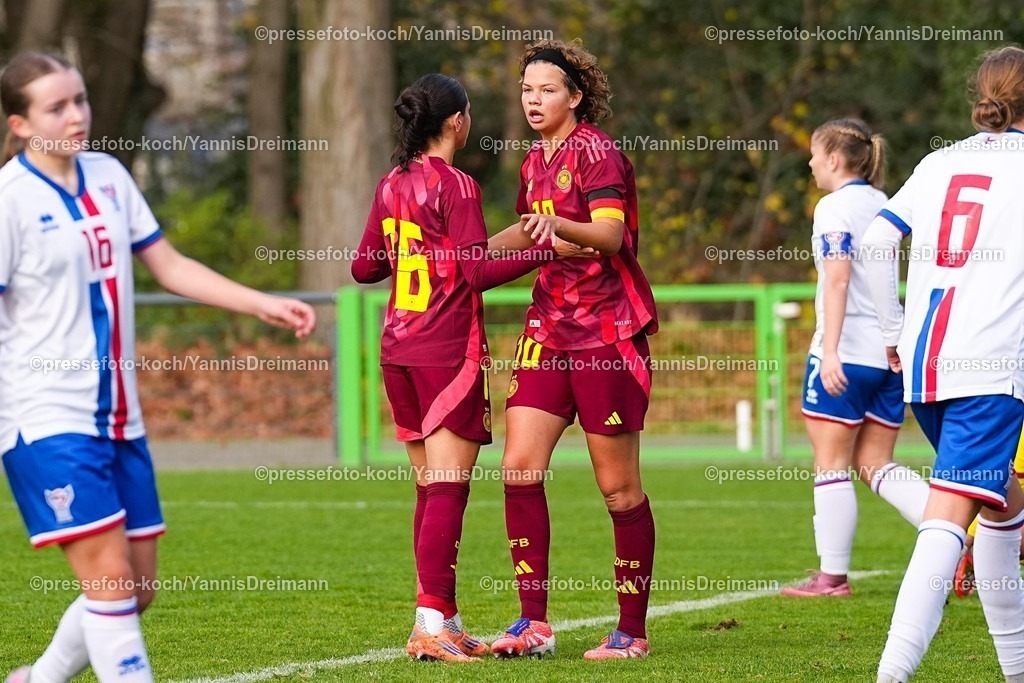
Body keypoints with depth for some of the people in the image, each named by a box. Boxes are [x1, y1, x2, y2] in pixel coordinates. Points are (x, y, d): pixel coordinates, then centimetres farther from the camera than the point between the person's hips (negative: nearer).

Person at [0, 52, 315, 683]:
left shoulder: (108, 176, 10)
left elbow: (170, 268, 17)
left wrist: (264, 305, 11)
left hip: (117, 416, 7)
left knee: (136, 586, 9)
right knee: (110, 575, -15)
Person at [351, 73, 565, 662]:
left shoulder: (392, 186, 11)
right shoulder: (455, 186, -12)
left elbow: (364, 267, 17)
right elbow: (478, 270, -18)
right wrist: (548, 249, -16)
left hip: (400, 349, 8)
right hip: (449, 351, -8)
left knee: (431, 489, 12)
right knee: (449, 490, -8)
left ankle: (445, 621, 14)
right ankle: (432, 621, -15)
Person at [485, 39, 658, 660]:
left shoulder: (597, 152, -9)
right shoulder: (536, 161, 14)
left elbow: (610, 234, -23)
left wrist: (558, 224, -40)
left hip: (606, 331, -7)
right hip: (549, 326, 7)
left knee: (619, 486, -2)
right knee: (519, 467, -5)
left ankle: (633, 631, 7)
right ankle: (534, 624, -1)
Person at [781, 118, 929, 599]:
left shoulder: (835, 207, -9)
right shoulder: (884, 206, 15)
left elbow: (838, 278, -19)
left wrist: (830, 350, -24)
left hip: (846, 354, -8)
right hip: (891, 351, 8)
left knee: (831, 464, 1)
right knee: (876, 465, 11)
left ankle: (832, 575, 4)